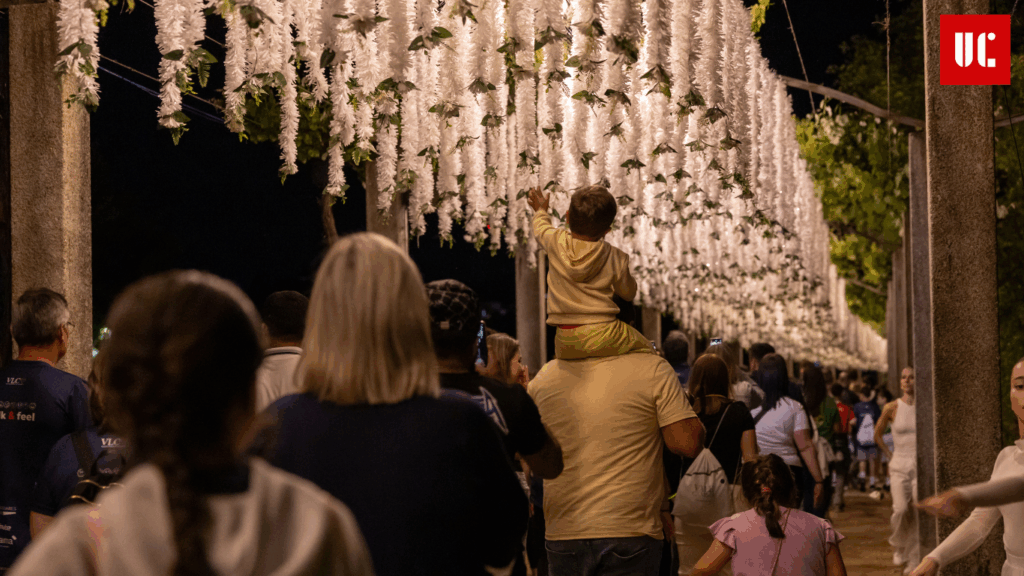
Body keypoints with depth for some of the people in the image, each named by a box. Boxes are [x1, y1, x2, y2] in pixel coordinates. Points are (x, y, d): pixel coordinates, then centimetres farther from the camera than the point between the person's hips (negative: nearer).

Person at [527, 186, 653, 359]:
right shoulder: (616, 258, -2)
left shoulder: (556, 242, 1)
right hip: (602, 336, -3)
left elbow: (541, 230, 27)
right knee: (646, 349, 14)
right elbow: (628, 293, 13)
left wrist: (541, 211, 49)